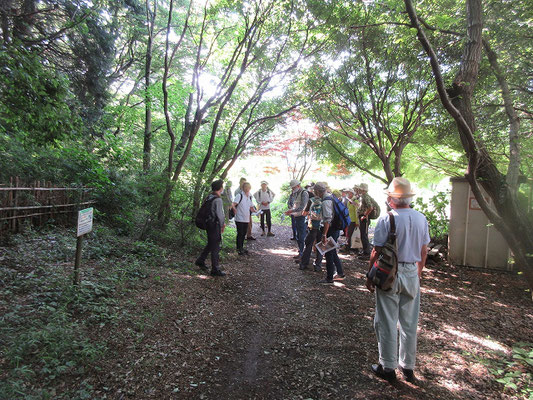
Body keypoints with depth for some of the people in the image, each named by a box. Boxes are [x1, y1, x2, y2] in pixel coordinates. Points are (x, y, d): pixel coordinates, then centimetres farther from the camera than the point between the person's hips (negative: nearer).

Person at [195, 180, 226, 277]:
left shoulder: (209, 197, 7)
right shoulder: (218, 200, -20)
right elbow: (220, 215, -19)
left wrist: (221, 223, 15)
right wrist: (221, 225, -2)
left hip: (209, 224, 9)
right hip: (215, 225, -9)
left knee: (210, 244, 24)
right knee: (215, 247, 1)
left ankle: (200, 261, 35)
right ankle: (215, 269, 10)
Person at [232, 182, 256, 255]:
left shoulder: (250, 197, 12)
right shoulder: (239, 196, -9)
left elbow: (251, 207, 21)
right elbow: (233, 204, -21)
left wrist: (255, 211, 2)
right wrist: (234, 208, -41)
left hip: (246, 219, 7)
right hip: (239, 219, -7)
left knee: (244, 234, 13)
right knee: (240, 234, -3)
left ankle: (241, 248, 23)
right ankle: (239, 249, 6)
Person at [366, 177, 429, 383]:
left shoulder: (386, 219, -15)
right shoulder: (421, 218, 0)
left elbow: (376, 251, -14)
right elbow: (424, 251, 8)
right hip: (412, 273, 5)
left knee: (387, 323, 7)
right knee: (409, 323, 15)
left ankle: (388, 367, 19)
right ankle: (408, 367, 28)